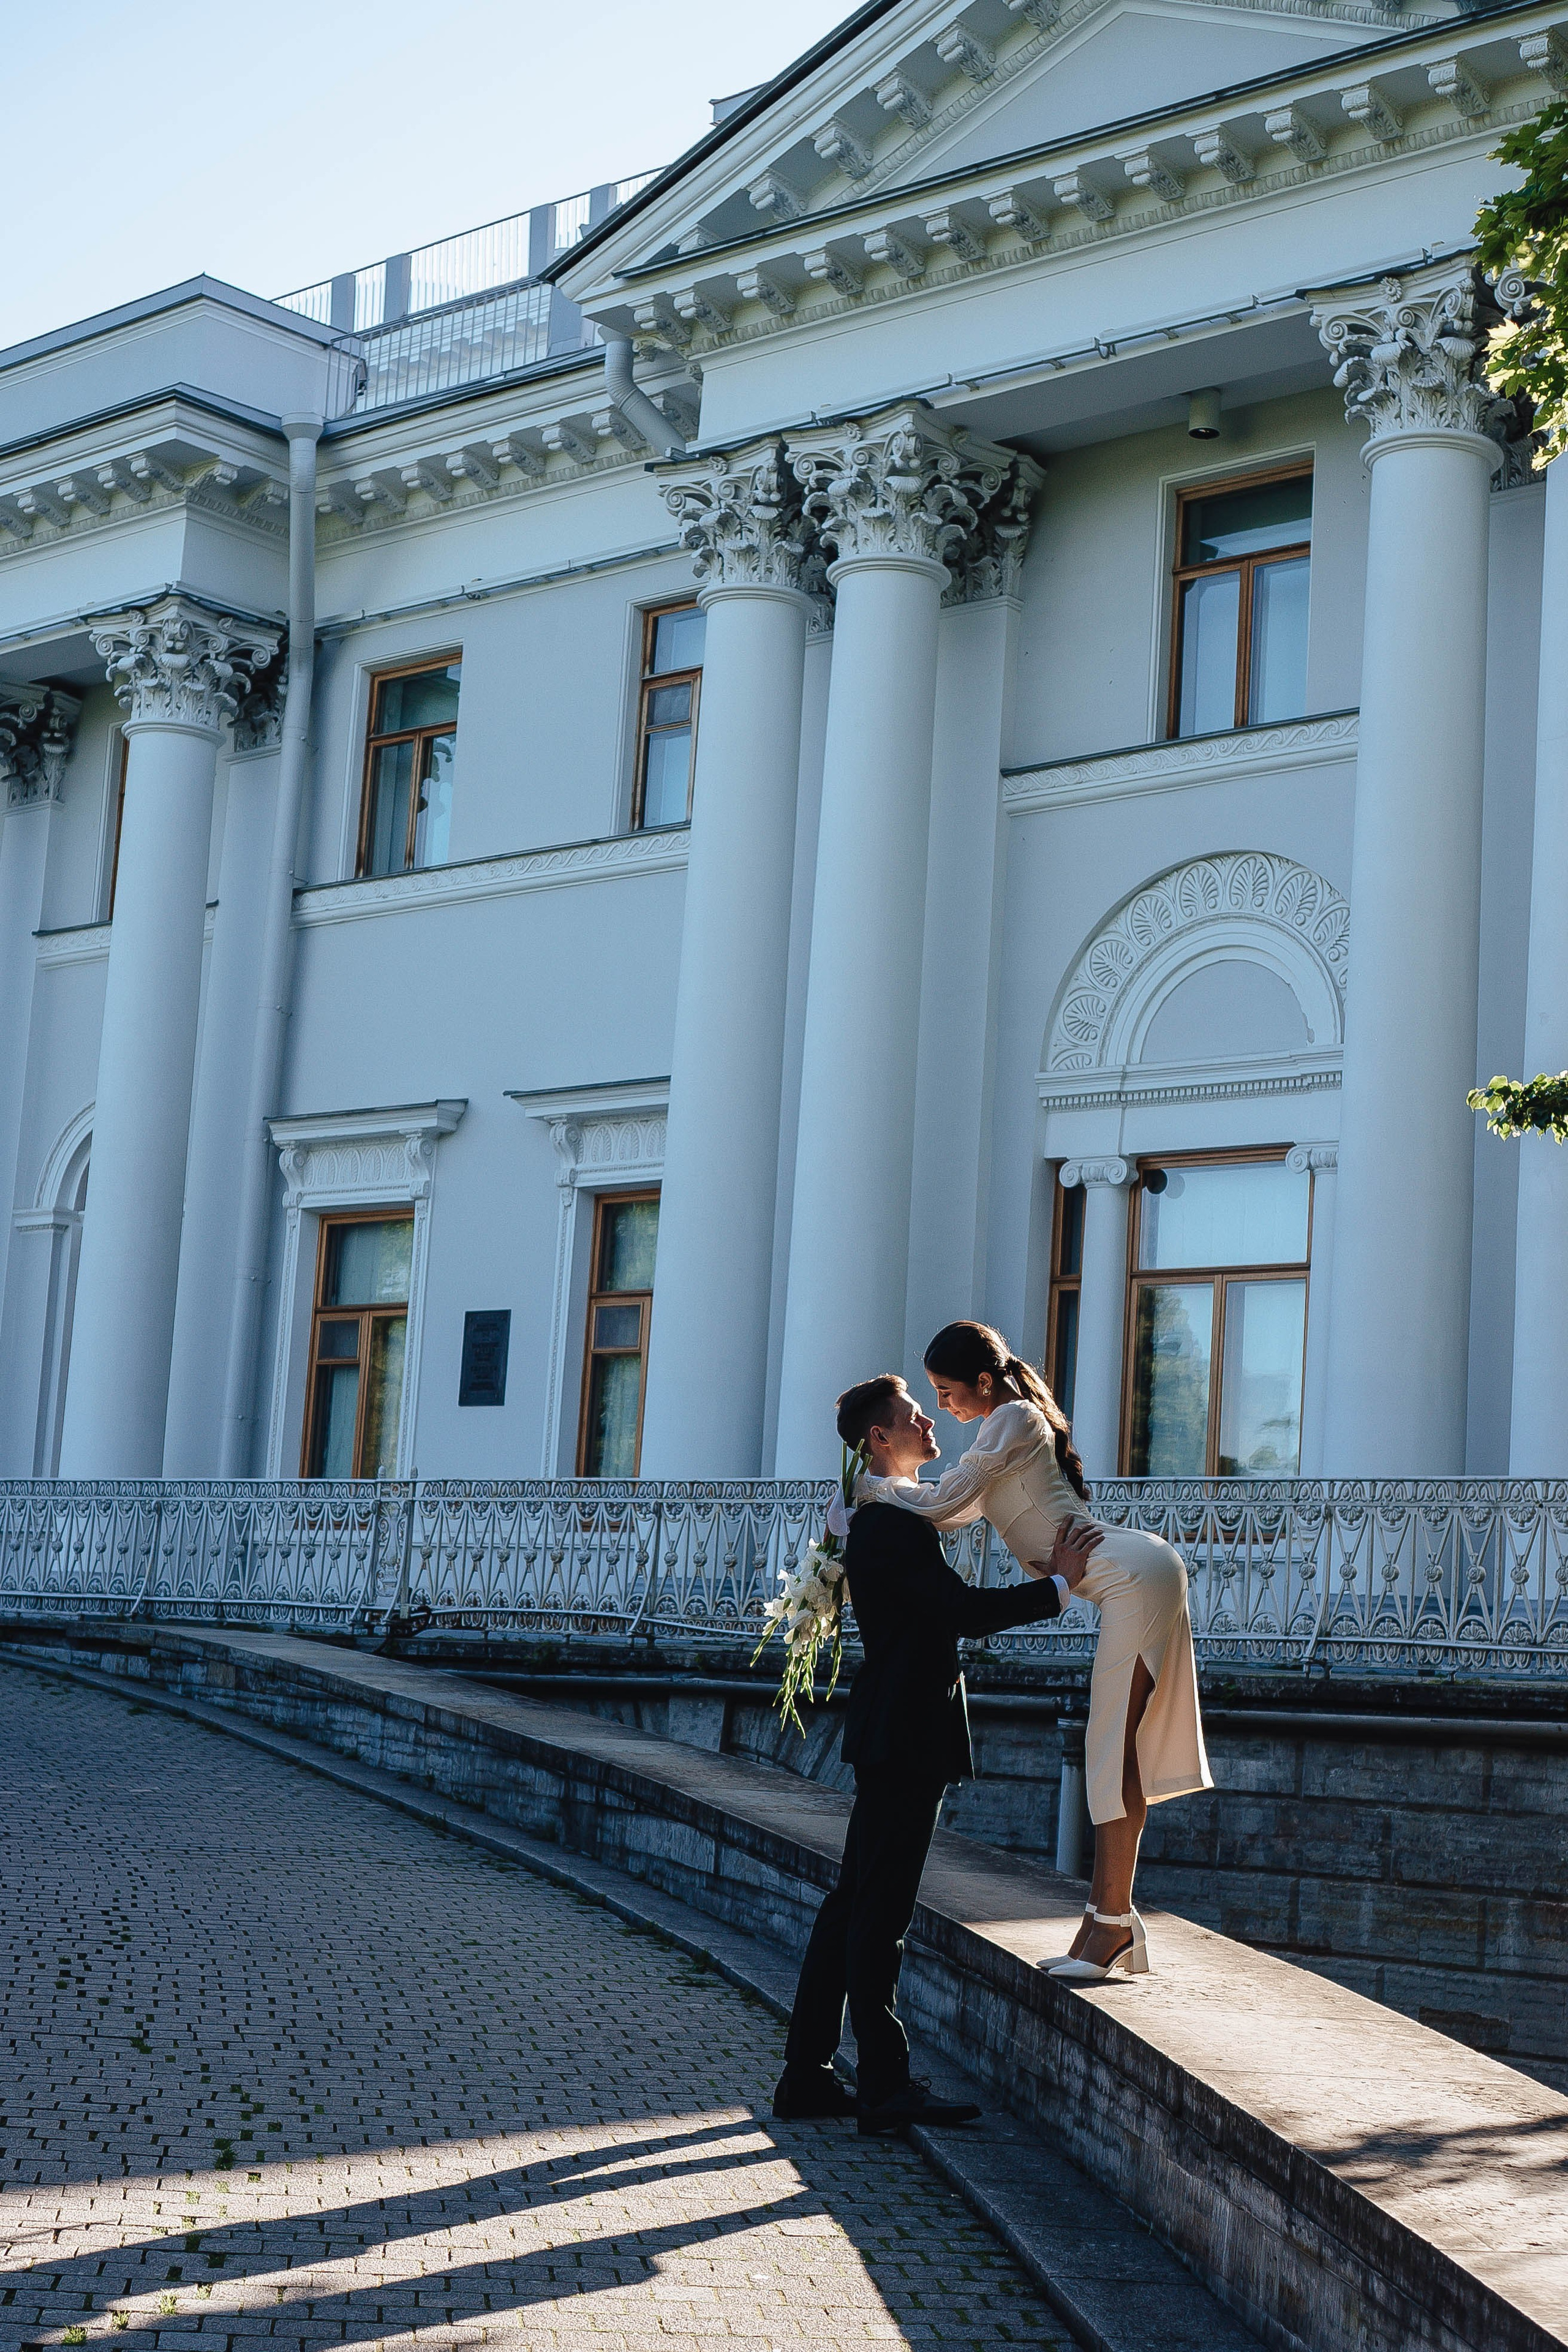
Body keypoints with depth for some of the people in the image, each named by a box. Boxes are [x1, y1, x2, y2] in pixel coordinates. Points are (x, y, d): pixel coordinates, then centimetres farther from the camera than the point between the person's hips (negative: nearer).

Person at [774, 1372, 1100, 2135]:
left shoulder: (890, 1520, 18)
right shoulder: (889, 1524, -15)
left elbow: (944, 1615, 22)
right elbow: (962, 1612, -21)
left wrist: (1034, 1581, 18)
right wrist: (1057, 1585, -12)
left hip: (897, 1736, 11)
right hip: (903, 1736, -11)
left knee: (854, 1904, 11)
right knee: (878, 1913, -6)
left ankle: (807, 2077, 15)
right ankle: (885, 2087, -2)